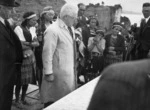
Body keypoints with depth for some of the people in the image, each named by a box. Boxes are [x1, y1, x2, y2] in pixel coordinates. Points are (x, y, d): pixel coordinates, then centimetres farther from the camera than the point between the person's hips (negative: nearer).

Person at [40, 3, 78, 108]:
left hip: (70, 70, 8)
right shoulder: (53, 30, -18)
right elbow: (47, 53, -18)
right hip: (58, 72, -8)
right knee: (54, 99, 5)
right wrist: (48, 73, -17)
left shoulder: (70, 28, 9)